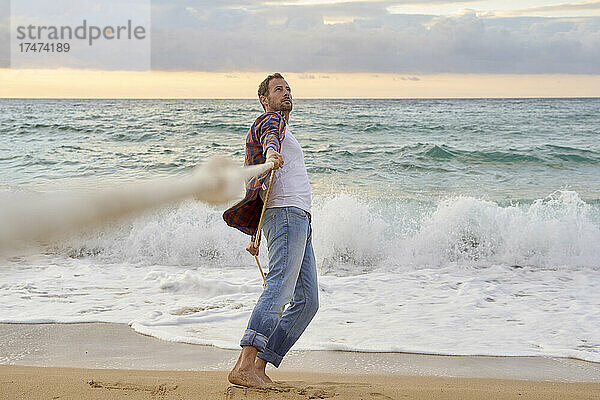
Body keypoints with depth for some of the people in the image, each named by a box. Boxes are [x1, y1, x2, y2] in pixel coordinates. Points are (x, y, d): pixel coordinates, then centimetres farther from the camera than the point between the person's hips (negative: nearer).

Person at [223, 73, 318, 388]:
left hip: (299, 220, 10)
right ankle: (244, 366, -30)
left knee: (307, 300, 3)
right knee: (280, 289, -22)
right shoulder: (271, 119, 6)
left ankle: (259, 366, -1)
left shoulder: (281, 128, 34)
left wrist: (255, 236, 31)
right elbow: (270, 137, -22)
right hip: (286, 212, -10)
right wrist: (272, 151, -46)